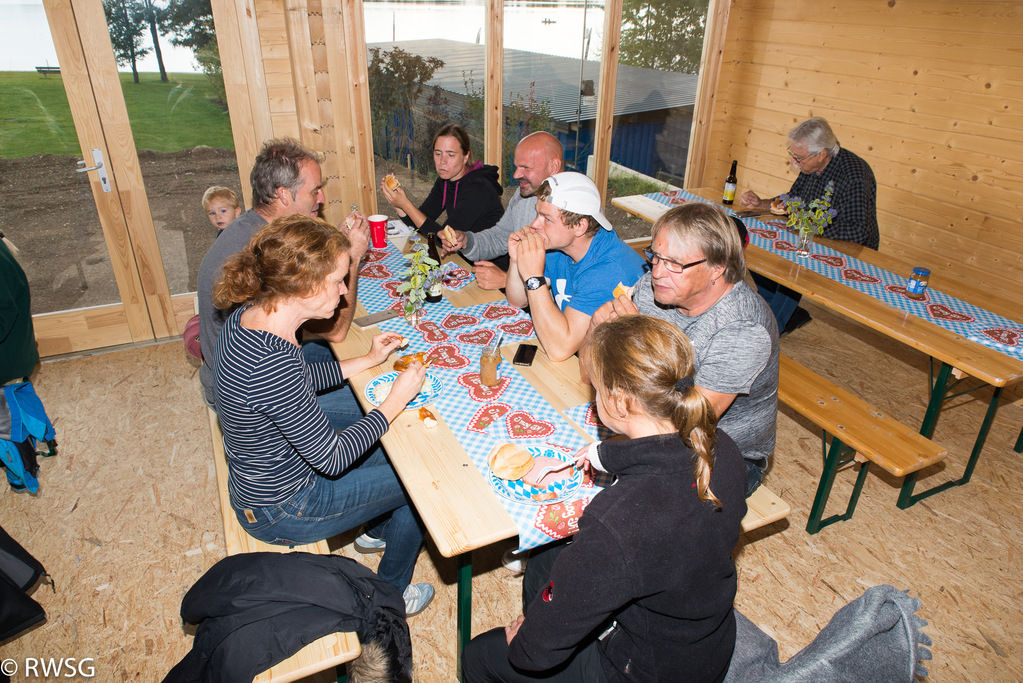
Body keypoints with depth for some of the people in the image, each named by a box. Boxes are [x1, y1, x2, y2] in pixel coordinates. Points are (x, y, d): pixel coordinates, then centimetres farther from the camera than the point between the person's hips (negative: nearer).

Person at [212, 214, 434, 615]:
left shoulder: (249, 314, -10)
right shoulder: (272, 362, -38)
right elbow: (332, 460, -27)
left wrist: (367, 361, 5)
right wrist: (395, 401, -18)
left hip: (258, 480, 8)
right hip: (281, 511, -8)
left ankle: (376, 530, 42)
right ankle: (390, 595, 26)